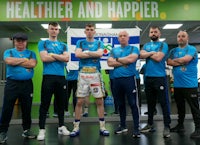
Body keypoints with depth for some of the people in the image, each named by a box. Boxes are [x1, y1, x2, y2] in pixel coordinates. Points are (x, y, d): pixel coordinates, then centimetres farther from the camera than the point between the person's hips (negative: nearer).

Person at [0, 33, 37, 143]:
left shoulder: (31, 53, 10)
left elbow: (33, 64, -10)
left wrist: (16, 62, -6)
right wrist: (25, 60, -6)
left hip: (27, 84, 1)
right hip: (12, 83, -1)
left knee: (27, 108, 10)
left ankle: (26, 130, 24)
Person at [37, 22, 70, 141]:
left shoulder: (63, 45, 16)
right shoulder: (43, 43, 8)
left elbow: (67, 58, -1)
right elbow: (44, 58, -9)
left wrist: (52, 54, -5)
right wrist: (60, 57, -2)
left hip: (61, 77, 3)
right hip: (48, 76, -3)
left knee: (61, 103, 10)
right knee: (45, 103, -2)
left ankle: (61, 126, 24)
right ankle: (42, 129, 6)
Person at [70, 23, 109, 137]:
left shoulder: (99, 43, 12)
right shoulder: (80, 42, 12)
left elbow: (100, 53, -9)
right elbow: (77, 54, -8)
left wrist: (86, 52, -5)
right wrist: (94, 54, -6)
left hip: (96, 74, 0)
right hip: (83, 74, 0)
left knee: (100, 101, 3)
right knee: (80, 101, 1)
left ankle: (102, 127, 13)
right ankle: (76, 128, 11)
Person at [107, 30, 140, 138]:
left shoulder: (134, 49, 4)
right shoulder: (114, 50, 15)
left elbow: (131, 59, -15)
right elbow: (110, 63, 0)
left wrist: (117, 59, -2)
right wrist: (124, 62, -7)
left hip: (129, 78, -4)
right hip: (117, 79, 4)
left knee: (133, 103, -4)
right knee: (120, 104, 13)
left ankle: (136, 128, 3)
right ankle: (123, 126, 26)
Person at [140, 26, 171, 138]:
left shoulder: (163, 45, 2)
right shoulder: (146, 45, 16)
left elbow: (158, 58, -13)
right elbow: (142, 55, -2)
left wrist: (148, 54, 0)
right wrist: (152, 52, -10)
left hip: (160, 77, -5)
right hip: (148, 77, 5)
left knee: (164, 102, -3)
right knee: (150, 102, 14)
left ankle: (167, 127, 4)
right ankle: (150, 124, 25)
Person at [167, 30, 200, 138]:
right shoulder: (173, 51, 12)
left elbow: (186, 59, -19)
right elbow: (169, 62, -3)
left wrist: (175, 60, -3)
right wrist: (181, 62, -12)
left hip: (190, 84, -5)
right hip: (177, 84, 6)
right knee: (180, 106, 16)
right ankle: (180, 125, 28)